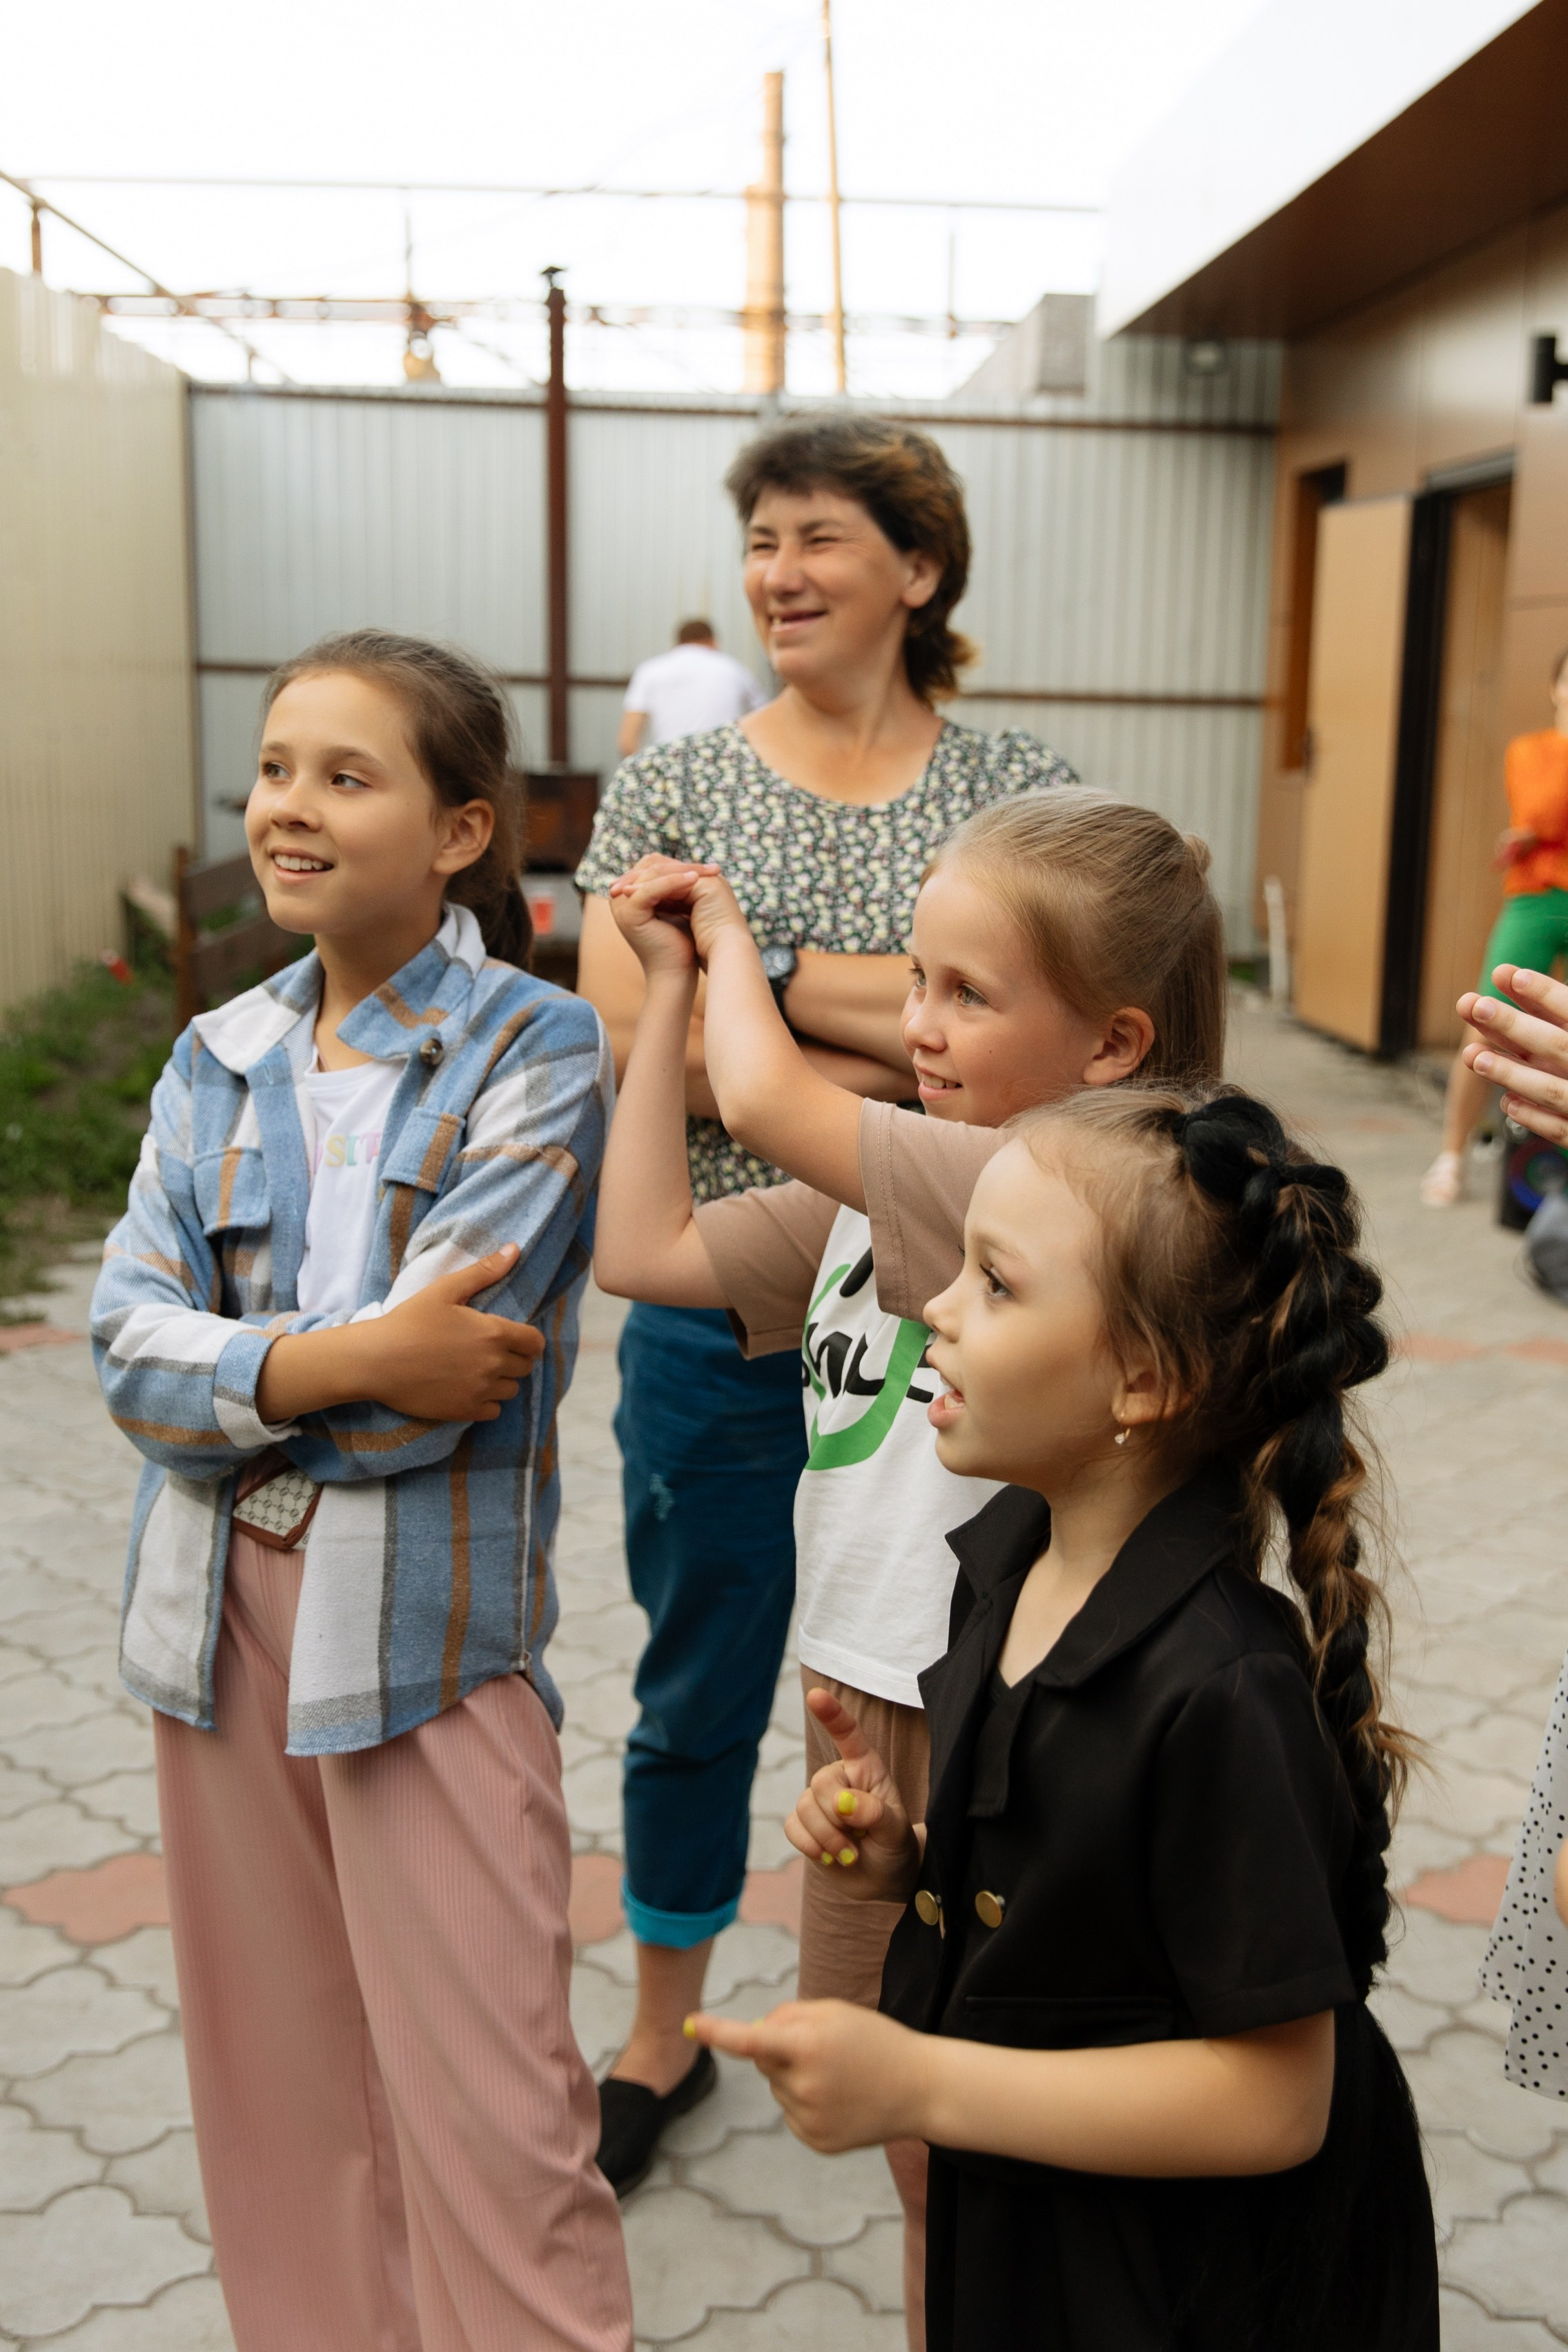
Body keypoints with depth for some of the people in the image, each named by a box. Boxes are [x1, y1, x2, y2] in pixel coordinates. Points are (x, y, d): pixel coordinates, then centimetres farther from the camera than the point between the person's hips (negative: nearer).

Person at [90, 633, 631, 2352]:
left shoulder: (535, 1054, -8)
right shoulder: (220, 1061, 8)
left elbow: (435, 1381, -17)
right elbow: (127, 1342, -4)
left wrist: (227, 1370, -8)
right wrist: (350, 1357, -17)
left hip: (425, 1618, -5)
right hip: (224, 1607, 5)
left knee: (488, 2122, 2)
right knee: (275, 2084, 17)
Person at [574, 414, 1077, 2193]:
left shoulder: (1015, 789, 0)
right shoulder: (672, 786, 0)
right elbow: (620, 1038, -11)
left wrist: (767, 976, -17)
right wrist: (903, 1057, -16)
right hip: (720, 1320, 1)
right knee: (697, 1694, 15)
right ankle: (663, 2034, 38)